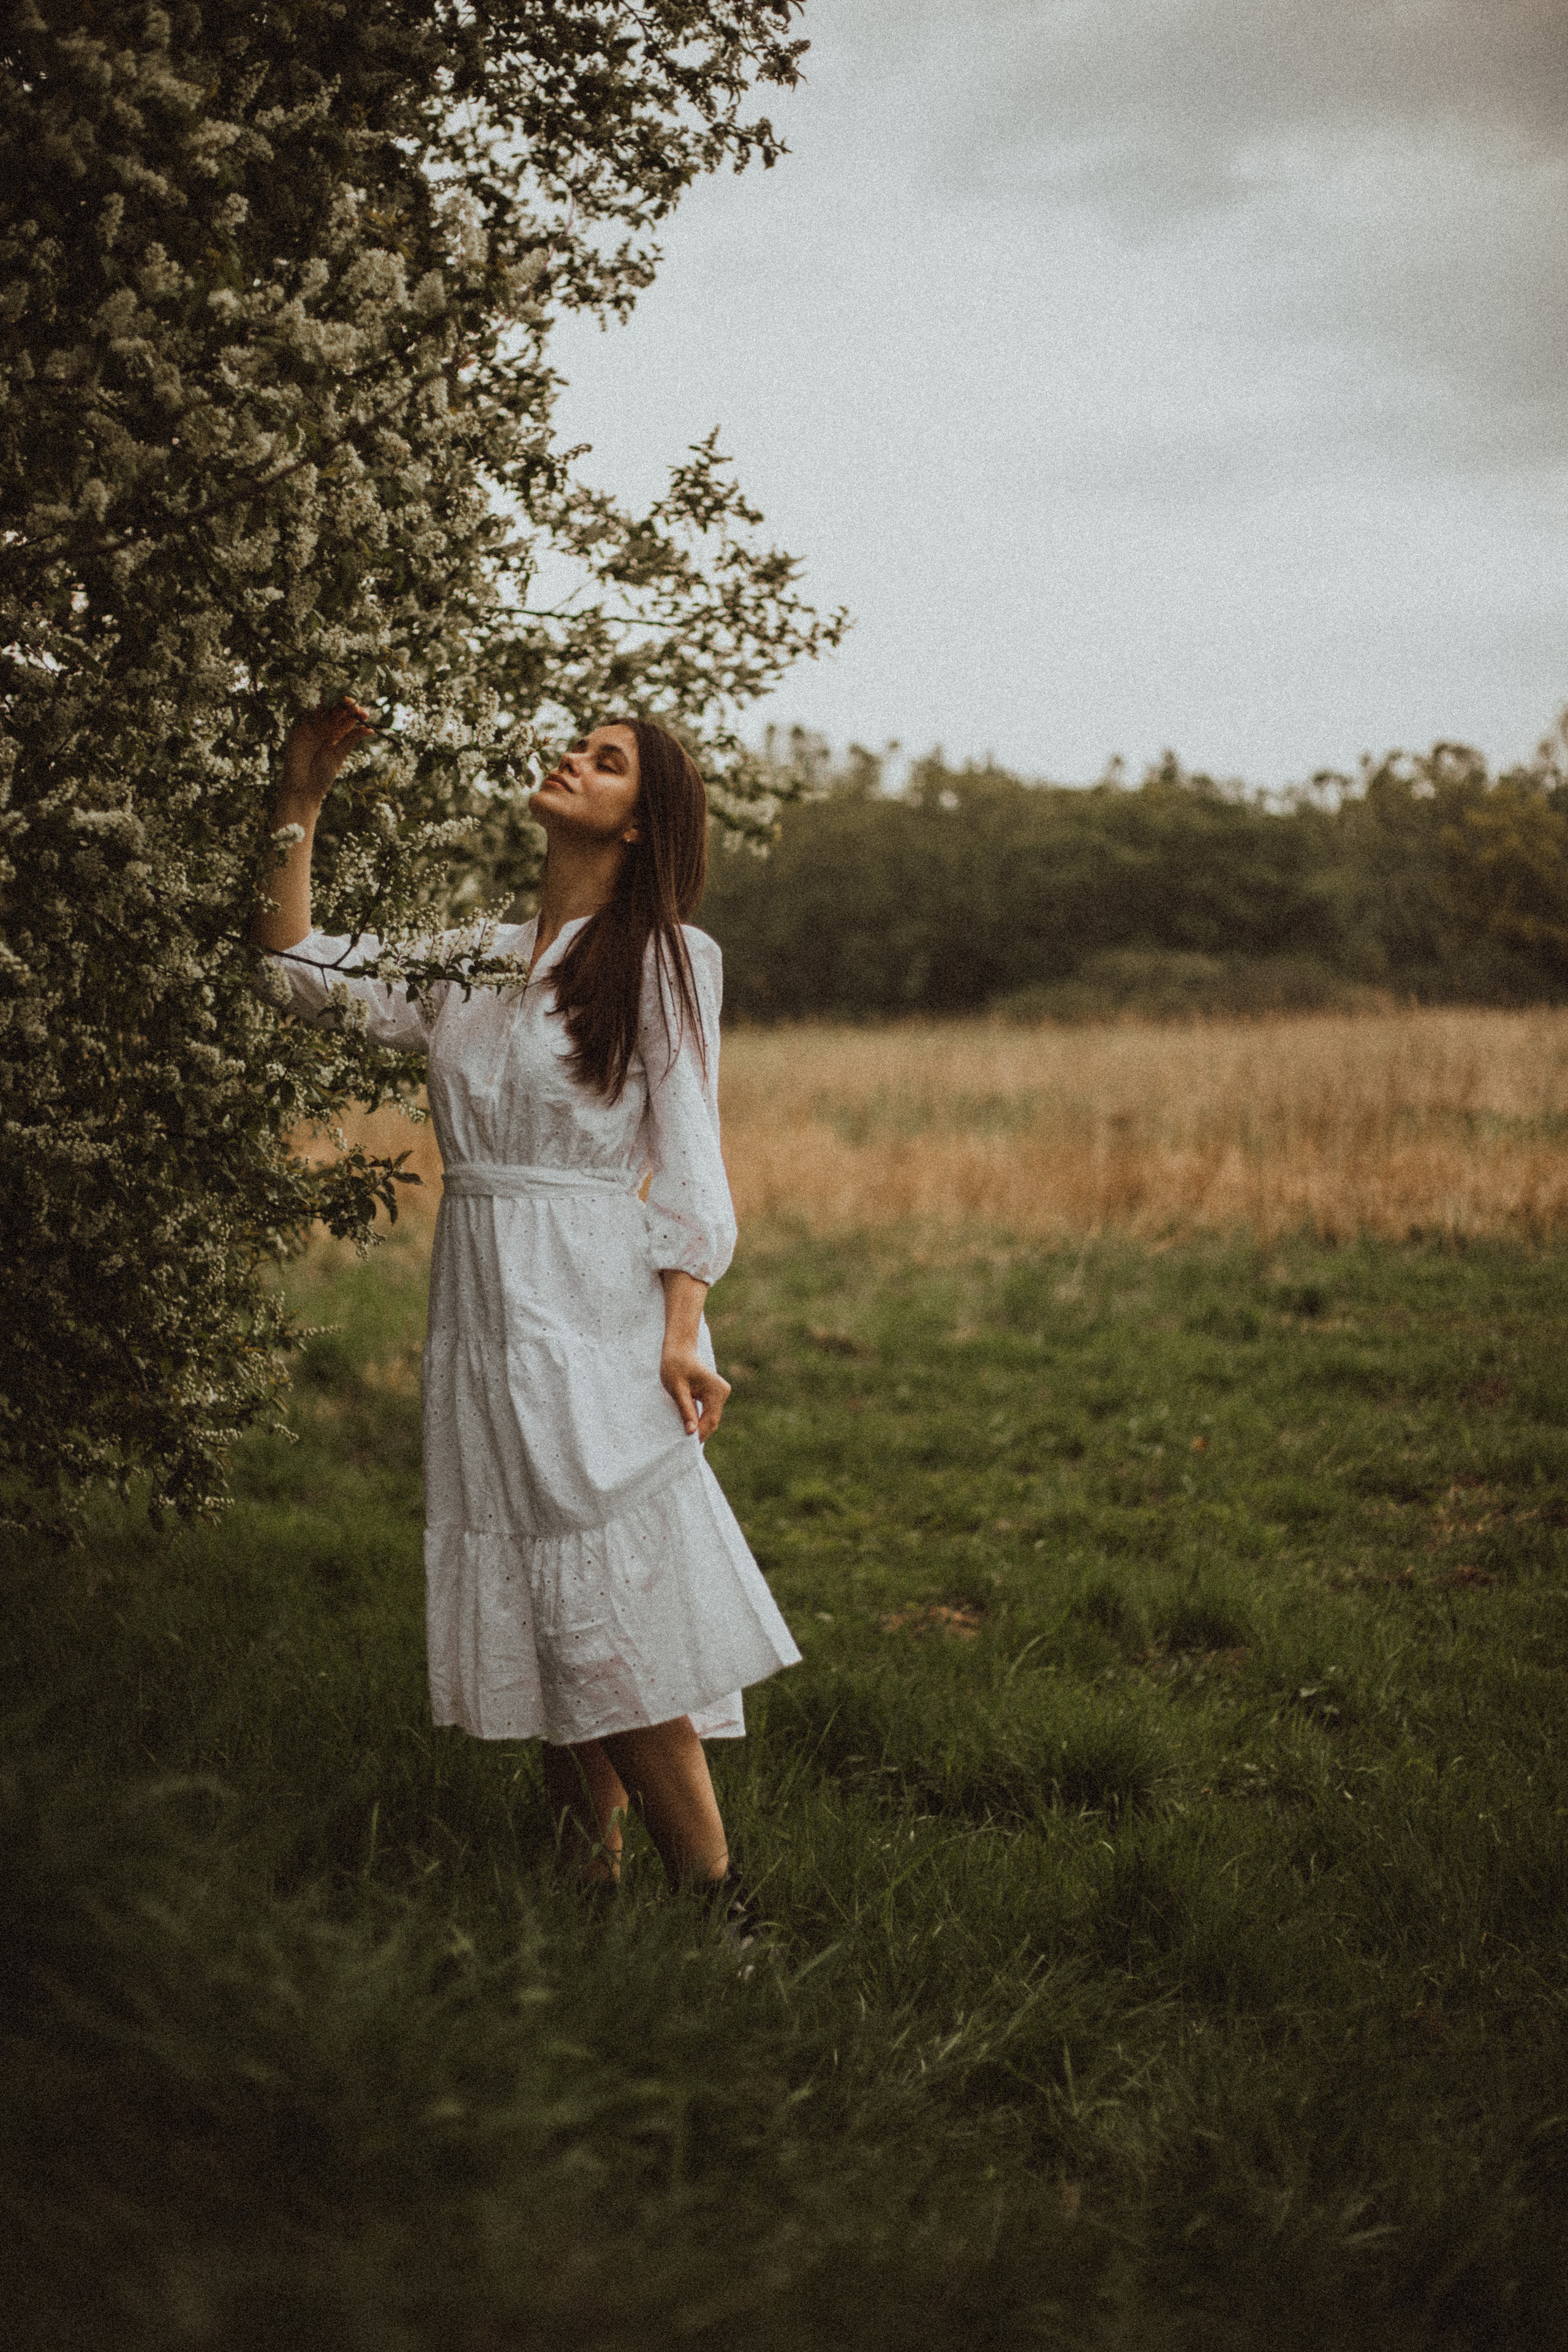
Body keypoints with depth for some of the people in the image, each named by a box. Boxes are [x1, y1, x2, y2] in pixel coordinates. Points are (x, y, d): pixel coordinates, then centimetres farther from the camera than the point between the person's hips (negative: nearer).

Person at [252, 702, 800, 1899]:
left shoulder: (666, 956, 1)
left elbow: (687, 1157, -4)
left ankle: (716, 1899, -3)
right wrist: (302, 799, 8)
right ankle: (590, 1886, 16)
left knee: (609, 1613, -10)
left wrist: (681, 1332, -13)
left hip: (598, 1308, -5)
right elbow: (299, 967, 12)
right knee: (542, 1617, 8)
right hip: (484, 1306, 5)